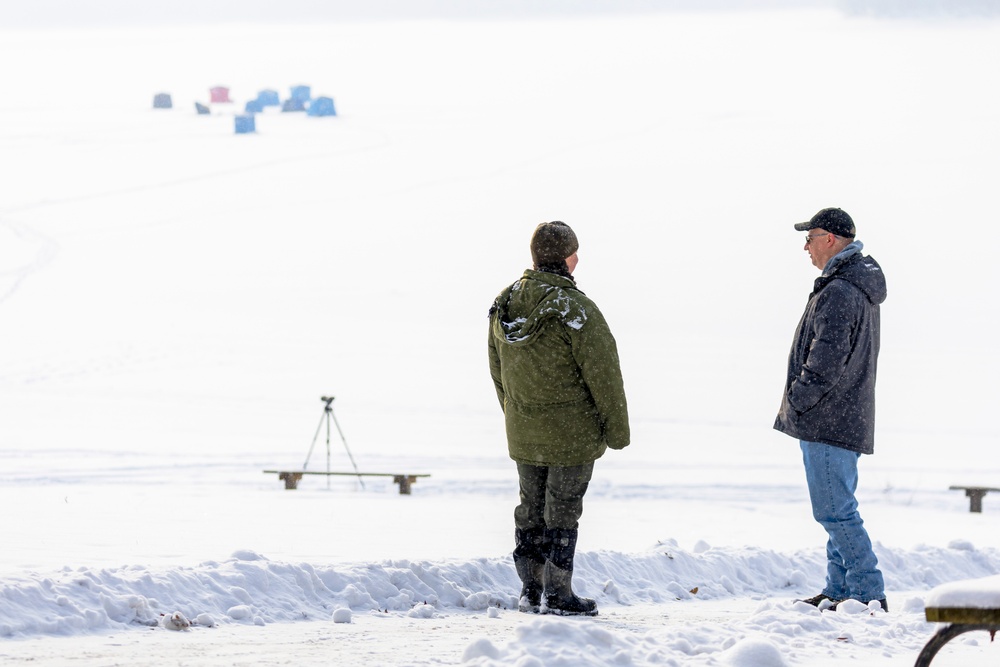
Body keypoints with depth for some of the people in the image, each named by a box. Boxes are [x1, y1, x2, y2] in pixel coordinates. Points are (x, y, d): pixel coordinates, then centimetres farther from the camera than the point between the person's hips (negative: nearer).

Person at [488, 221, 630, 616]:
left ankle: (530, 591, 21)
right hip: (572, 433, -6)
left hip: (522, 432, 6)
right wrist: (616, 429, -5)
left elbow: (497, 370, 11)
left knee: (531, 508, 16)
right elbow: (602, 372, -16)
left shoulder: (504, 304, 0)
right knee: (562, 510, 3)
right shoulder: (575, 309, -21)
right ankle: (557, 595, 7)